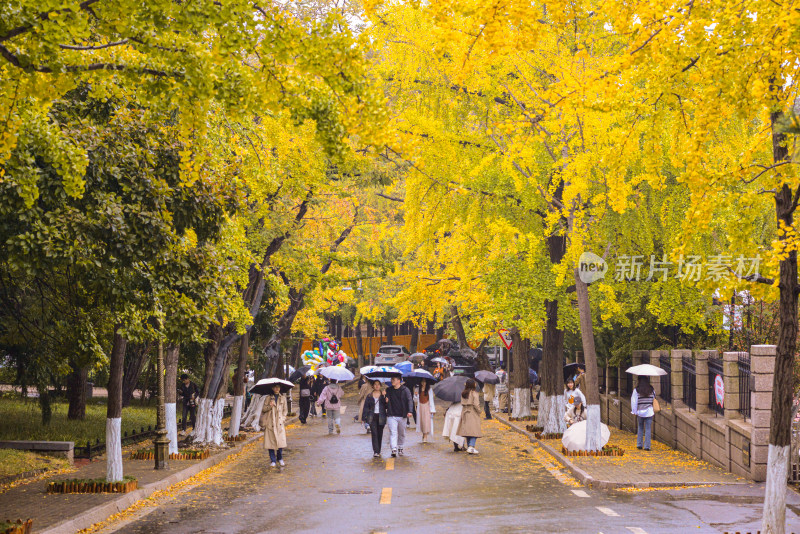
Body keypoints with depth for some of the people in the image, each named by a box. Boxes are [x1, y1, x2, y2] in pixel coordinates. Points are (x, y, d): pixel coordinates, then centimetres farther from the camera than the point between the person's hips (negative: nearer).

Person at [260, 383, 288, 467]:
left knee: (281, 441, -5)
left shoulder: (283, 398, 10)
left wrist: (283, 419, 3)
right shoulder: (268, 398, 4)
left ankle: (280, 459, 14)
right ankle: (273, 461, 6)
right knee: (271, 441, -3)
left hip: (279, 422, 1)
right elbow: (263, 409, 4)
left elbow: (285, 410, 15)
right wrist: (269, 406, -15)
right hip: (270, 422, -1)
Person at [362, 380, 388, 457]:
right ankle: (375, 452, -16)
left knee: (380, 434, 6)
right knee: (374, 434, -11)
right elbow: (366, 407, 7)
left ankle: (378, 451, 17)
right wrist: (364, 417, 1)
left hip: (381, 417, 1)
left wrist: (387, 402, -20)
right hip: (372, 417, -1)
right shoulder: (369, 396, 6)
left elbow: (387, 406, 0)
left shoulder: (383, 395, 6)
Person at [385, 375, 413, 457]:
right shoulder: (388, 391, 10)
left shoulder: (405, 390, 0)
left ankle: (400, 448, 26)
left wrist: (409, 411, -21)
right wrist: (385, 401, -5)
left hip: (402, 416, -1)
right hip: (391, 416, 1)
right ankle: (394, 449, -18)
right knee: (393, 433, -10)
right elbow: (386, 402, 21)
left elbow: (410, 401, -7)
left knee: (402, 433, 10)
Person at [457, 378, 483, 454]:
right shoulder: (474, 393, -14)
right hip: (473, 414, -6)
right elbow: (476, 404, -17)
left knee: (467, 430, 13)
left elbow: (462, 404, 5)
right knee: (474, 431, -3)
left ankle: (469, 447, 18)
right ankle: (471, 446, -18)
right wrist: (479, 411, -3)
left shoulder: (463, 393, 5)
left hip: (464, 413, 6)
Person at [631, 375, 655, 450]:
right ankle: (647, 446, -1)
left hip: (640, 412, 0)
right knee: (648, 429, 2)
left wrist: (634, 411, 2)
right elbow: (654, 400, 8)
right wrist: (654, 410, 18)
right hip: (649, 412, 0)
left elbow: (634, 402, -5)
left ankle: (639, 444, 16)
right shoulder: (652, 390, 2)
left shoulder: (636, 391, -6)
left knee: (640, 428, 15)